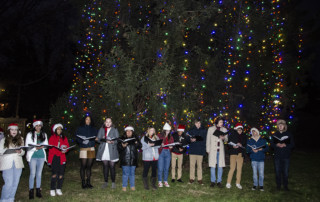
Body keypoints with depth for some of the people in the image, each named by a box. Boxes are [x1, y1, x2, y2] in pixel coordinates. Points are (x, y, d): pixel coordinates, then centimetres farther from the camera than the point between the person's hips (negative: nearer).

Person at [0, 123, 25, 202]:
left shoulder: (20, 140, 12)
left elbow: (23, 152, 10)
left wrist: (20, 152, -12)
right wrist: (7, 151, -19)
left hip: (18, 164, 3)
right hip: (7, 164, -3)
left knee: (15, 183, 6)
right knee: (9, 183, -9)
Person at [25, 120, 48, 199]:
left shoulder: (44, 134, 11)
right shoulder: (30, 134, 0)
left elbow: (46, 144, 8)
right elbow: (27, 146, -6)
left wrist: (42, 146, -13)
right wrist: (36, 148, -20)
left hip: (41, 156, 3)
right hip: (33, 156, -3)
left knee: (39, 174, 9)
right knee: (32, 174, -3)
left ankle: (38, 191, 17)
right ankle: (31, 191, 6)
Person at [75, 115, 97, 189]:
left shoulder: (93, 129, 13)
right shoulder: (80, 129, 5)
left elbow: (96, 138, 11)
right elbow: (77, 138, 0)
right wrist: (82, 141, -17)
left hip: (91, 149, 3)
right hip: (83, 149, -2)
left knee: (89, 166, 6)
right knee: (83, 166, -4)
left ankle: (88, 182, 13)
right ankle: (83, 182, 4)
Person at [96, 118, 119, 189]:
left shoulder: (115, 130, 9)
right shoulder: (101, 130, 14)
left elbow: (117, 140, 1)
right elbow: (98, 139, 7)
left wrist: (112, 141, -20)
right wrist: (103, 140, -14)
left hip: (112, 151, -2)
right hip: (103, 151, 2)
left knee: (112, 166, -4)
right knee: (105, 166, 6)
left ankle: (113, 182, 7)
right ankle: (105, 182, 17)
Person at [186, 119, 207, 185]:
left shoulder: (204, 130, 4)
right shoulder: (191, 130, 5)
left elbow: (205, 140, -1)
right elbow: (187, 139, 4)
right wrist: (190, 140, -18)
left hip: (200, 150, 0)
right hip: (192, 150, 1)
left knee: (199, 165, 6)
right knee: (192, 164, 4)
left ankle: (200, 179, 15)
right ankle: (192, 178, 15)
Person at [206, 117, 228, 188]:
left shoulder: (224, 130, 8)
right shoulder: (211, 129, 3)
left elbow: (226, 139, 13)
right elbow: (208, 140, 6)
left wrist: (223, 138, -11)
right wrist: (208, 150, 3)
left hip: (221, 150, 2)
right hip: (213, 150, -2)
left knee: (220, 166, 2)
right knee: (212, 166, 0)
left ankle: (219, 181, 14)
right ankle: (213, 181, 12)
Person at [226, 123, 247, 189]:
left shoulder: (244, 136, 11)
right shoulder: (232, 135, 0)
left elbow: (245, 145, 12)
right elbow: (229, 144, 1)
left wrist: (241, 145, -8)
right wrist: (233, 146, -18)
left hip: (240, 154, 4)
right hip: (233, 153, -4)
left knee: (239, 169, 6)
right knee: (232, 168, -6)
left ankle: (238, 183, 18)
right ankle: (228, 183, 4)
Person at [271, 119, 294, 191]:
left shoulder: (289, 134, 1)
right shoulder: (275, 134, 6)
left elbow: (292, 144, 0)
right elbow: (271, 144, 7)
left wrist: (285, 145, -17)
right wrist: (277, 145, -14)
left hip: (286, 156, -1)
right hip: (277, 156, 1)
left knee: (285, 172, 3)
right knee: (278, 171, 6)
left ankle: (285, 185, 18)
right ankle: (278, 185, 19)